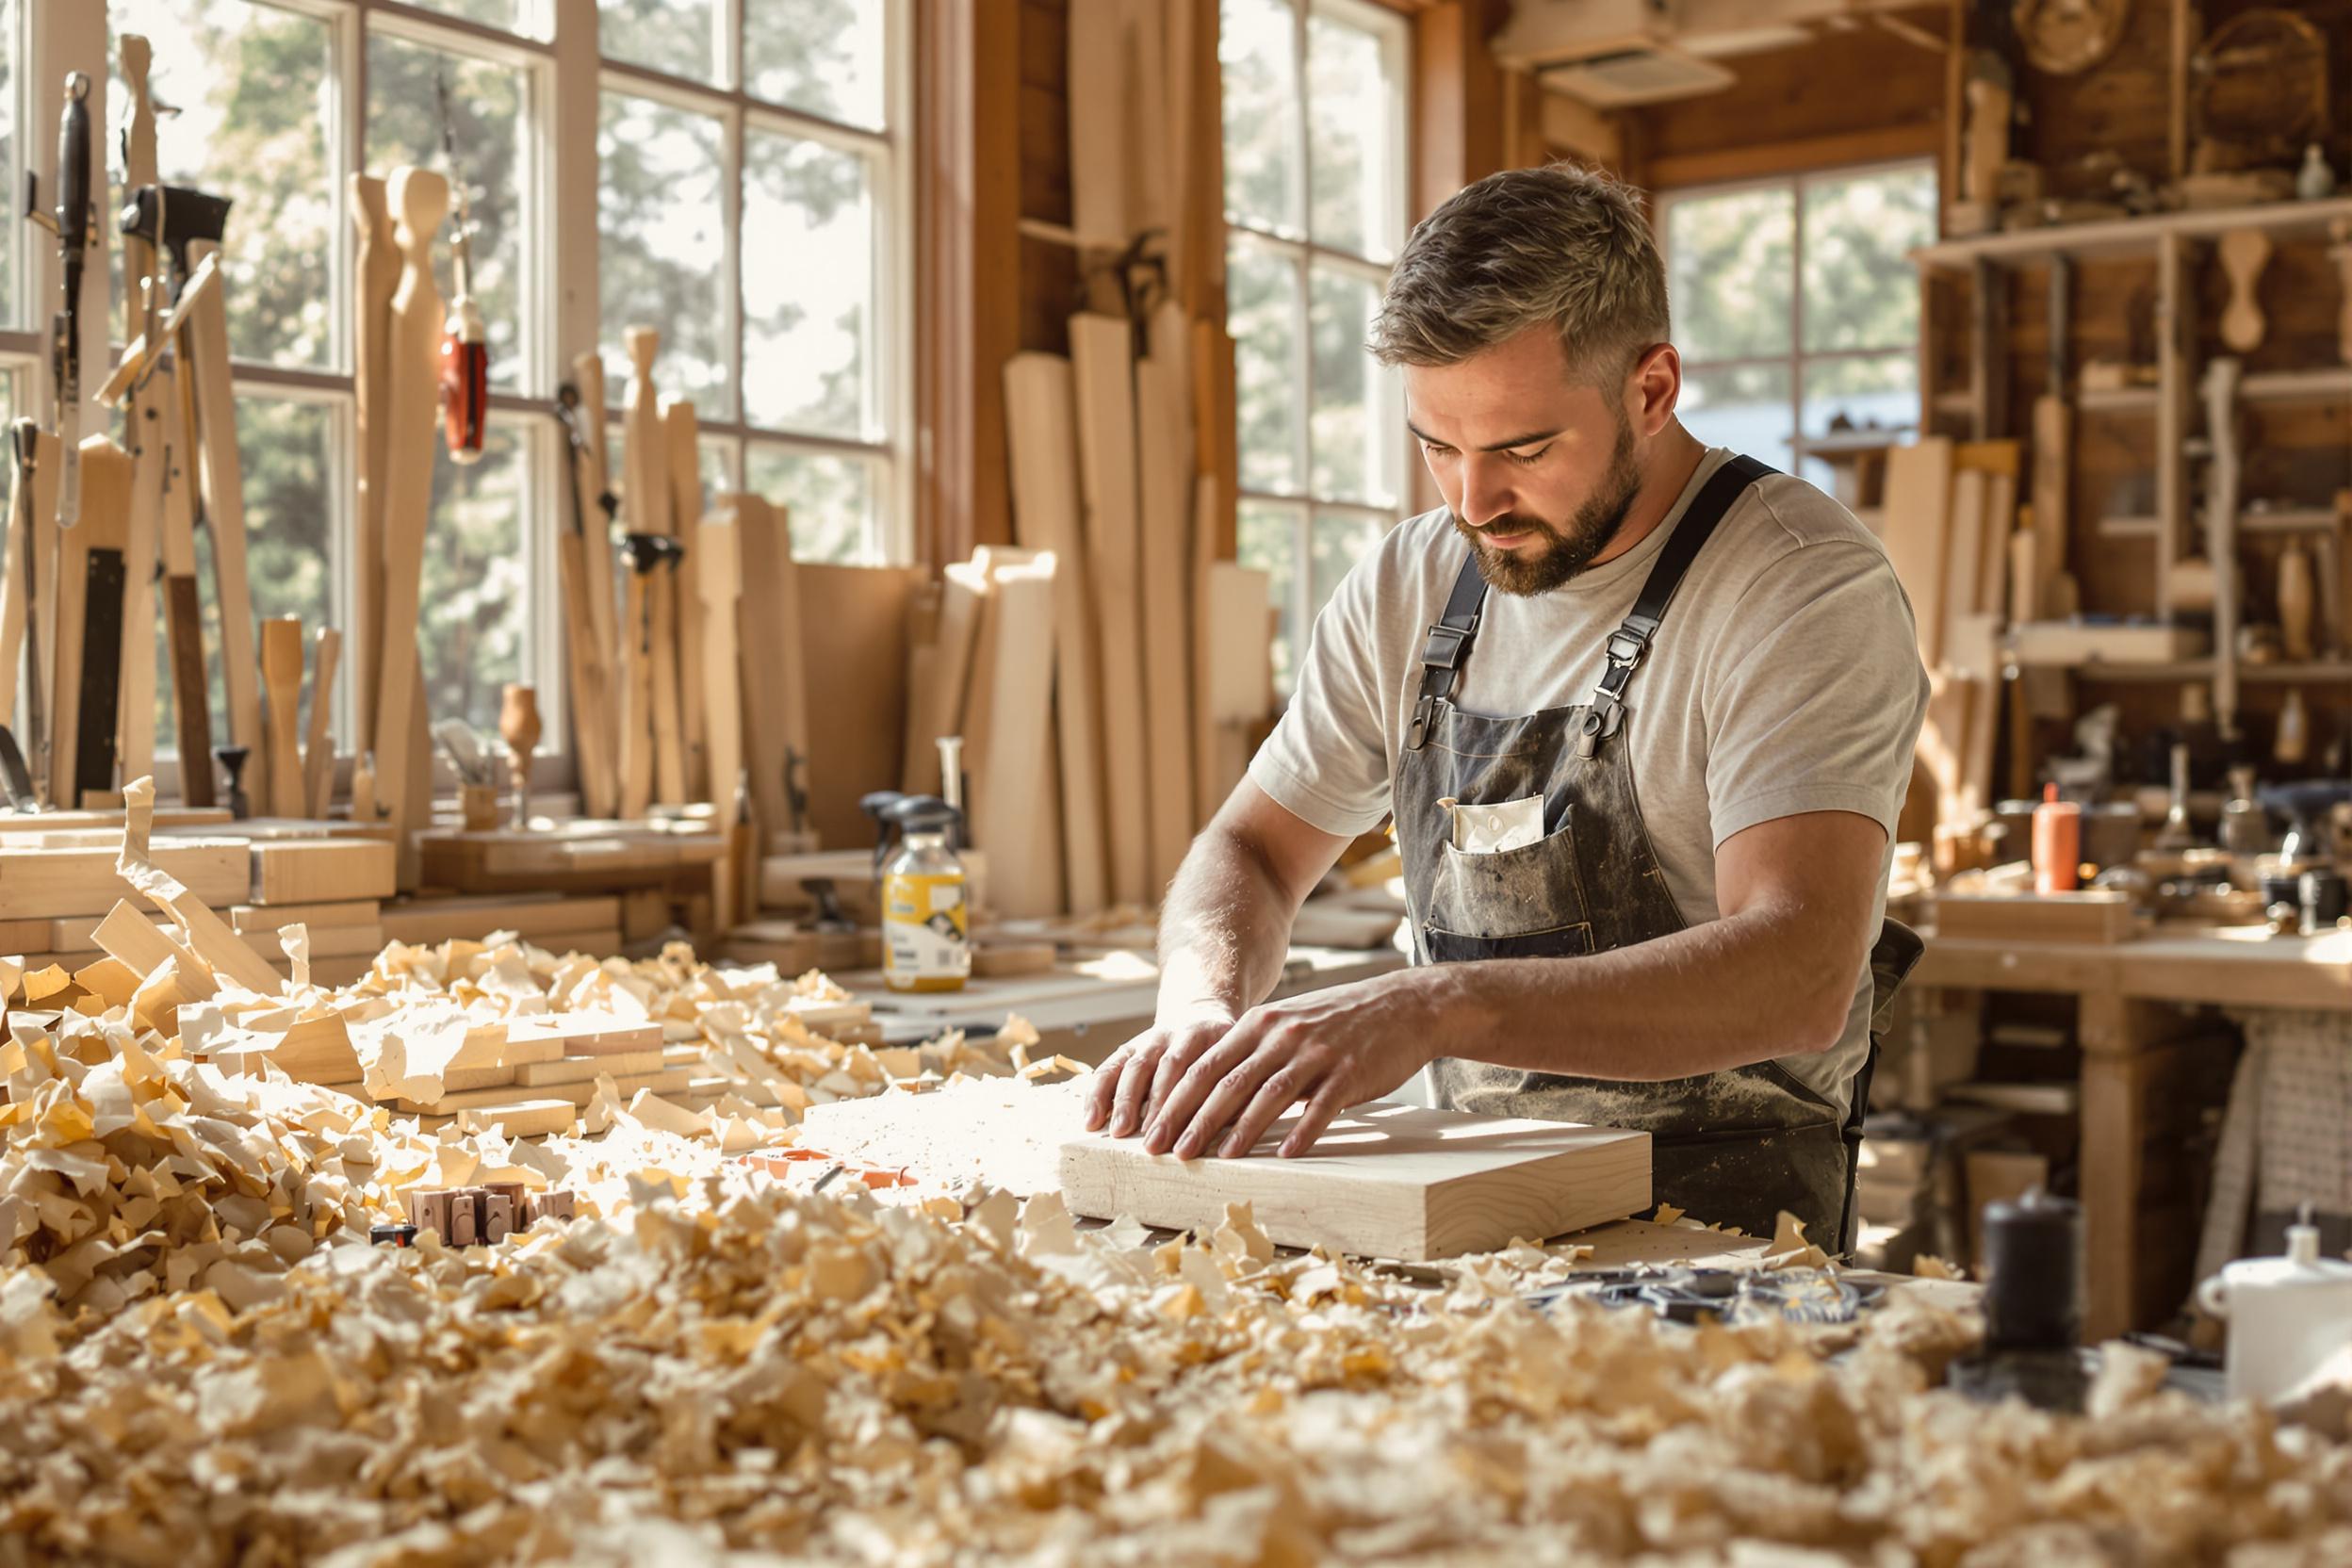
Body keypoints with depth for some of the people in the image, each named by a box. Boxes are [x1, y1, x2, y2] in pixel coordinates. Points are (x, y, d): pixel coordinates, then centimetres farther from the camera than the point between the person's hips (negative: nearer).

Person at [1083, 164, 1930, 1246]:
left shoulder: (1807, 591, -14)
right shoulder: (1409, 588, 6)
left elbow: (1799, 975, -26)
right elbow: (1253, 848, 12)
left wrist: (1435, 1006, -37)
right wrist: (1203, 1009, -11)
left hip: (1724, 1229, -5)